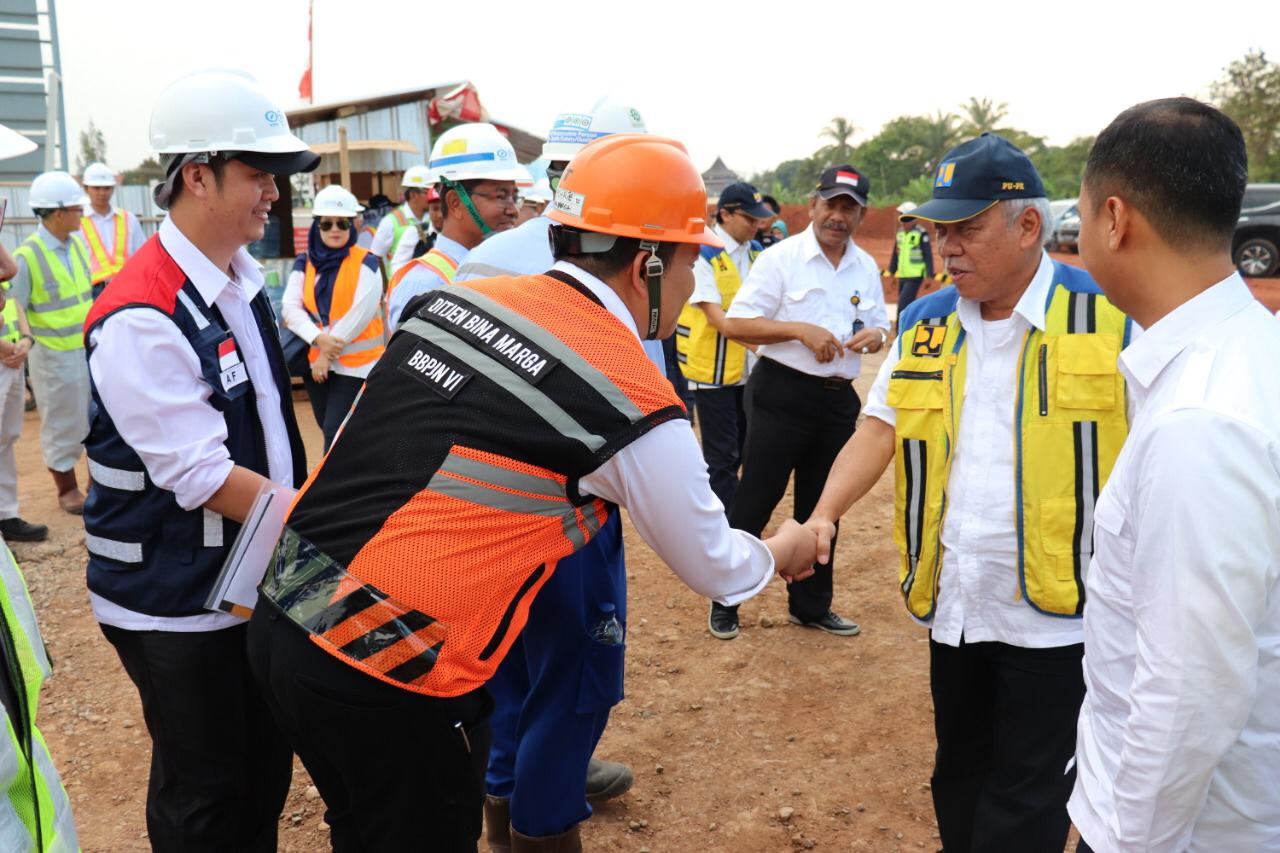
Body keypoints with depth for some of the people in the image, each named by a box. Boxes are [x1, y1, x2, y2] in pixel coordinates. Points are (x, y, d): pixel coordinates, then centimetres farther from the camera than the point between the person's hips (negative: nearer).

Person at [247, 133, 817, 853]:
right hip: (382, 677, -6)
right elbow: (713, 567, 5)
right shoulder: (635, 404, -11)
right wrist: (783, 552, 26)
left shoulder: (455, 297, 4)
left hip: (283, 616, 7)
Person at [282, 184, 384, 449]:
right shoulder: (304, 263, 7)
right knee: (329, 430, 15)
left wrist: (328, 354, -13)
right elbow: (291, 307, -1)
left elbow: (360, 313, -15)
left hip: (355, 364, -5)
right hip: (315, 361, 5)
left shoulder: (365, 263, -7)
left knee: (336, 435, -9)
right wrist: (319, 338, -18)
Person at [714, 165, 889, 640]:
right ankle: (725, 603, 14)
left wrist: (875, 336, -7)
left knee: (821, 508, 16)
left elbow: (880, 326, 17)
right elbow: (735, 324, -12)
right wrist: (800, 329, -22)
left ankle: (811, 606, 30)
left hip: (839, 400, 6)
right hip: (782, 395, -6)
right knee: (754, 503, -1)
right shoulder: (780, 258, -8)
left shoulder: (867, 268, 9)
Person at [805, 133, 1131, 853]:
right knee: (959, 779, 22)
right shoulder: (926, 324, 4)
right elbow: (881, 429, 3)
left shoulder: (1110, 319, -10)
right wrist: (824, 515, -12)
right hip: (952, 603, 5)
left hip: (1054, 611, -4)